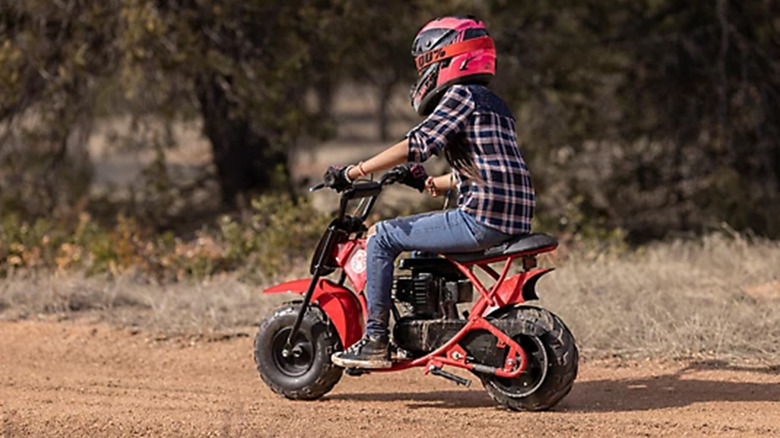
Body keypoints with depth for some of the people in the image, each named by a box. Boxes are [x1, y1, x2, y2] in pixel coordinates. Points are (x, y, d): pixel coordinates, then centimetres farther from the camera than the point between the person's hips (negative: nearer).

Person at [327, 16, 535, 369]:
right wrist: (428, 184, 34)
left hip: (480, 219, -10)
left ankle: (375, 342, -6)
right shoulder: (493, 104, 23)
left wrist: (353, 172, -14)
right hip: (513, 220, 10)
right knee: (414, 232, 31)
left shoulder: (460, 96, -6)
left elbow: (419, 144, -16)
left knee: (382, 237, -3)